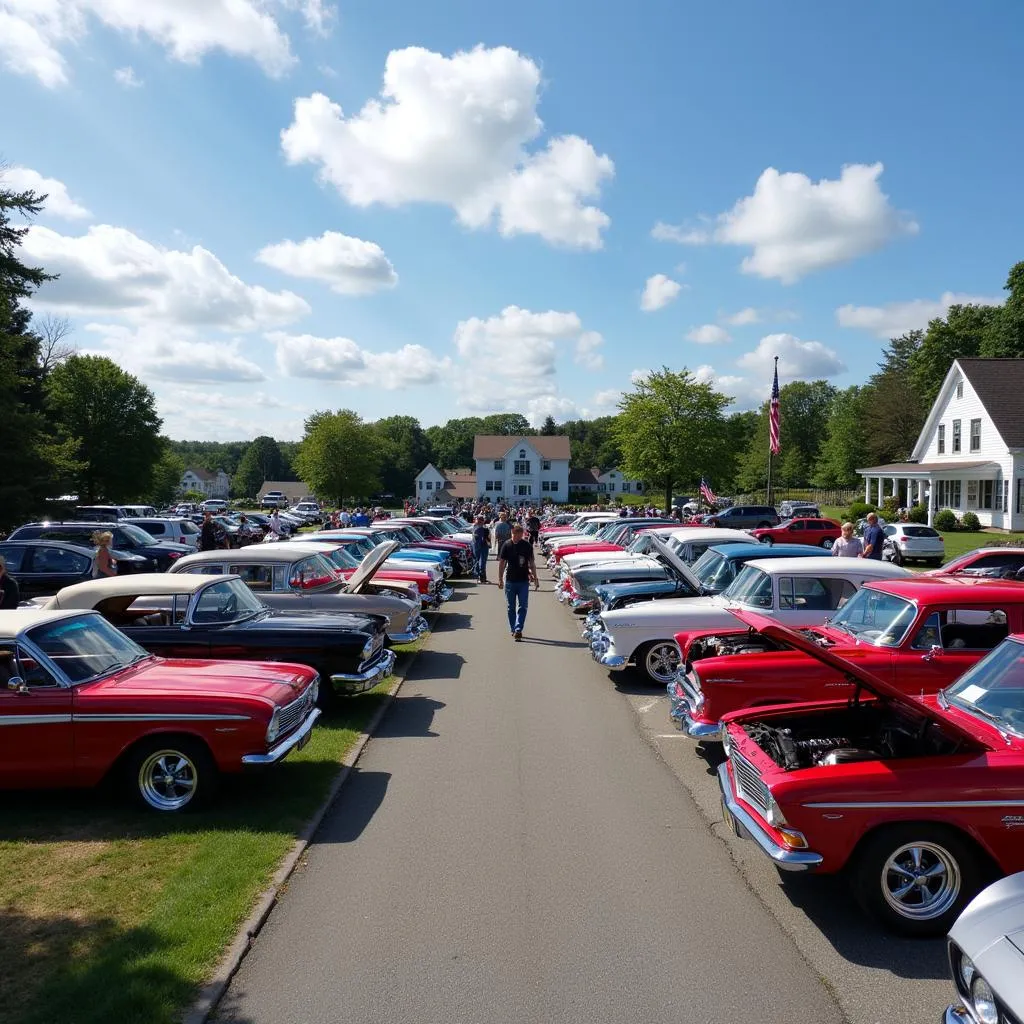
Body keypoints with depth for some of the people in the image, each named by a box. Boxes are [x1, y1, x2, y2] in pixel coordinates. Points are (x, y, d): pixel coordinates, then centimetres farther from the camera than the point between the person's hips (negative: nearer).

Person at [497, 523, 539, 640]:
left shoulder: (527, 545, -1)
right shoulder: (507, 545, -3)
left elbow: (531, 563, 6)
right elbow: (502, 563, 2)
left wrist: (535, 578, 6)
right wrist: (500, 579, 0)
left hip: (524, 581, 0)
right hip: (510, 581, 0)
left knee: (523, 607, -6)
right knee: (511, 607, 8)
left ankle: (518, 629, -6)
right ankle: (514, 630, 19)